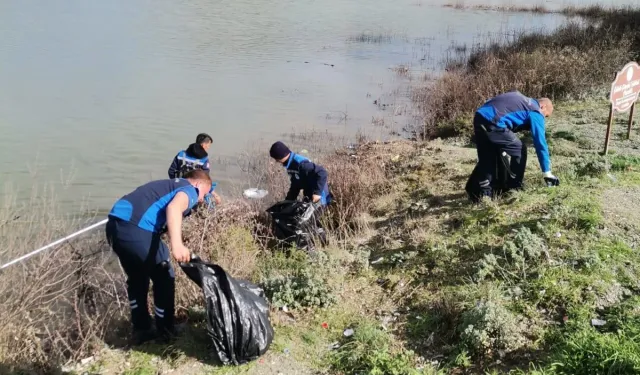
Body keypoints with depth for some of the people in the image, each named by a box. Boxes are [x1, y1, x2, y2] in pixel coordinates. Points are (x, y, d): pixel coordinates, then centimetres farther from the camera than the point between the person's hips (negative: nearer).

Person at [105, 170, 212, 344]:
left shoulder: (169, 185, 33)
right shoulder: (190, 190, 7)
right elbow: (174, 208, -17)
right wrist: (177, 244, -31)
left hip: (115, 223, 9)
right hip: (135, 228, -8)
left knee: (136, 278, 27)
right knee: (164, 278, 13)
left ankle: (140, 330, 34)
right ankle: (166, 333, 24)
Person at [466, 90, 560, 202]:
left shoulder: (522, 101, 32)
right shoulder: (535, 112, 7)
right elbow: (540, 143, 5)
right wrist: (547, 173, 8)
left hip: (479, 117, 8)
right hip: (492, 123, -8)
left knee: (487, 158, 19)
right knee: (519, 151, 9)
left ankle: (474, 190, 20)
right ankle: (514, 188, 17)